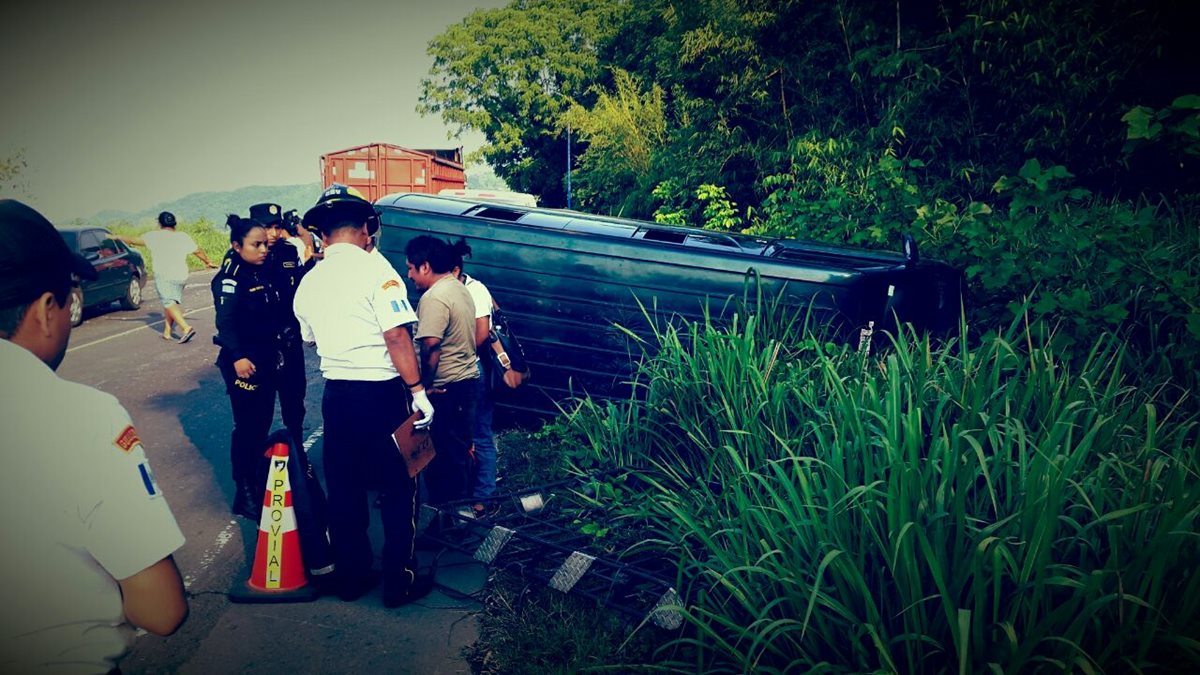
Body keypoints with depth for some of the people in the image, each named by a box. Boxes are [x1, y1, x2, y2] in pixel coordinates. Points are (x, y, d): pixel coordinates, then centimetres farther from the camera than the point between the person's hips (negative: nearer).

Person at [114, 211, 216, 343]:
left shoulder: (155, 236, -1)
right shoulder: (184, 237, 9)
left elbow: (135, 240, 0)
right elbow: (198, 251, 14)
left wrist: (118, 237, 14)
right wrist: (208, 262, 30)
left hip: (164, 275, -5)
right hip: (181, 276, 5)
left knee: (169, 303, -9)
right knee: (171, 303, 16)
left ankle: (186, 328, -26)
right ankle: (167, 332, 17)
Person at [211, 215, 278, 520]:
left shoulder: (262, 272, 9)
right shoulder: (230, 277, -13)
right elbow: (225, 321, -21)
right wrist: (237, 357, -29)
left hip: (266, 358, 7)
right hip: (243, 361, -7)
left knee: (263, 422, 14)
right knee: (247, 426, -3)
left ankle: (258, 478, 28)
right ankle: (244, 491, 6)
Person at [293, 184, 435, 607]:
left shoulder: (308, 283, 7)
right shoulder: (374, 269, -13)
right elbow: (397, 336, -19)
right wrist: (418, 390, -15)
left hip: (335, 394, 6)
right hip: (380, 393, -6)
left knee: (343, 489, 15)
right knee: (399, 489, 6)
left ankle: (350, 577, 26)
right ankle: (400, 582, 13)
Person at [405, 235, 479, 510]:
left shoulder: (435, 297, -19)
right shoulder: (460, 288, 11)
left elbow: (431, 347, -25)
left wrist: (423, 384, -15)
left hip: (445, 387, -10)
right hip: (467, 377, 10)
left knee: (444, 455, 0)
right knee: (460, 447, 18)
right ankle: (461, 503, 29)